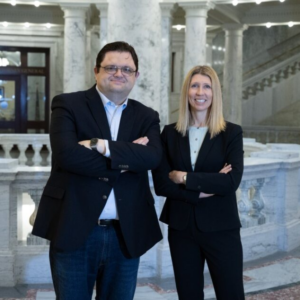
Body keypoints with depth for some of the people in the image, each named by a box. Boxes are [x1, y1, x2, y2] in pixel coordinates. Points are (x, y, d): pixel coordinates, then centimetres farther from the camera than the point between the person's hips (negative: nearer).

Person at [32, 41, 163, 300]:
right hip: (74, 231, -3)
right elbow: (66, 154, -18)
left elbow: (153, 157, -10)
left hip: (127, 235, 3)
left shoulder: (147, 117, 10)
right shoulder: (68, 104, 0)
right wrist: (127, 158, -14)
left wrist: (101, 145, -19)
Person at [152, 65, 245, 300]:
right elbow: (161, 184, -7)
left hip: (220, 228, -2)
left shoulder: (232, 133, -2)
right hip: (181, 229, 2)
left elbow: (232, 181, -16)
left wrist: (184, 177, -14)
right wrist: (203, 190, -15)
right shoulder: (170, 133, 2)